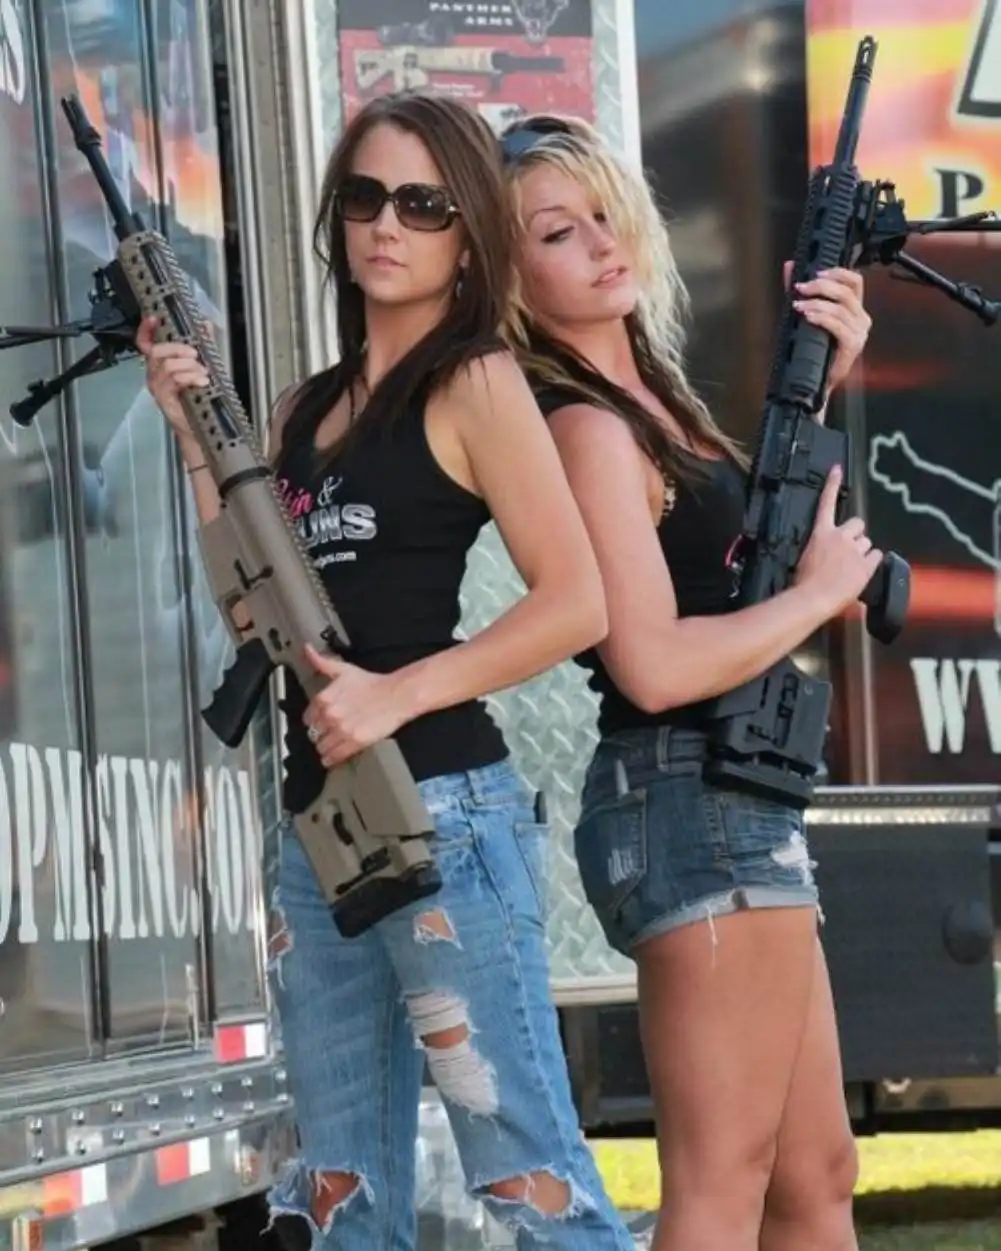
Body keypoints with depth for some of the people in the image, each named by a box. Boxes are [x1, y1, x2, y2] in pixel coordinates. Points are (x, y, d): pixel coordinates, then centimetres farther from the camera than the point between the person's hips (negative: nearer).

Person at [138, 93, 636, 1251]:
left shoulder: (474, 383, -5)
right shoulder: (307, 407, 15)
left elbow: (577, 602, -14)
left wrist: (397, 694, -18)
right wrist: (198, 436, 2)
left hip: (443, 817, -8)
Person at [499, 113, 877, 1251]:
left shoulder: (648, 394, 14)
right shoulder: (586, 425, -14)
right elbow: (655, 664, -23)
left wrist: (822, 383, 15)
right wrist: (820, 591, -9)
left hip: (734, 811, 10)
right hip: (692, 804, -10)